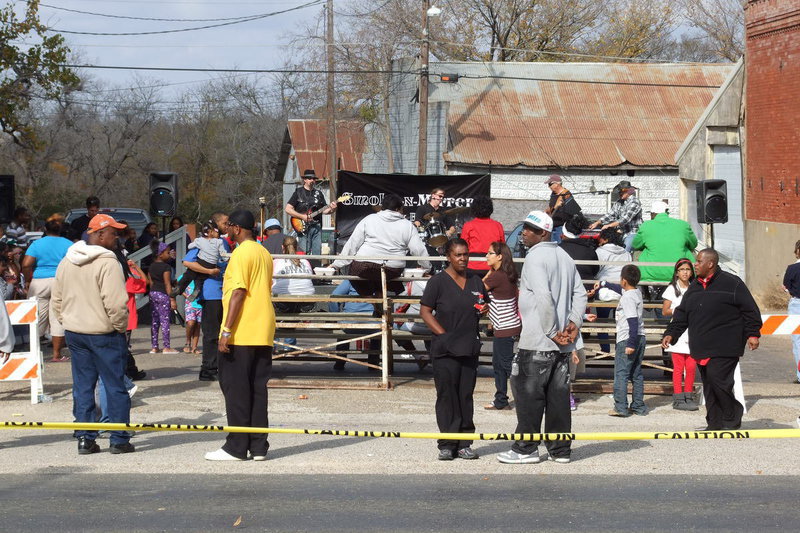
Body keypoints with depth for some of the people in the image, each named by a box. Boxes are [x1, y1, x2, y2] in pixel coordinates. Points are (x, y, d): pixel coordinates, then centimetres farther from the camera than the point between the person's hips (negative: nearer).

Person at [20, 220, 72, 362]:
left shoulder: (37, 244, 4)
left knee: (37, 319, 7)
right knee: (58, 318, 3)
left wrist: (30, 280, 6)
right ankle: (57, 354, 2)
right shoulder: (68, 244, 5)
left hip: (39, 284, 1)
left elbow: (26, 265, -7)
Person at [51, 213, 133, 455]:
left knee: (82, 387, 11)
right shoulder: (107, 263, -17)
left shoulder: (66, 263, 8)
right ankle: (119, 440, 5)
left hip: (74, 333, 7)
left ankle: (84, 439, 12)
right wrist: (120, 327, -8)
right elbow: (115, 303, -22)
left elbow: (56, 301, 14)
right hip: (104, 334, -7)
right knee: (115, 387, 3)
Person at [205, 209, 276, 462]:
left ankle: (236, 447, -1)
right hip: (263, 334, 8)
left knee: (236, 390, -2)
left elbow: (238, 293, -18)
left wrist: (227, 331, -19)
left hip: (241, 335, -8)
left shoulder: (241, 254, -11)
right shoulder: (264, 254, 15)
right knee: (258, 389, 8)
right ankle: (258, 446, 8)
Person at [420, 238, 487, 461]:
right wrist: (443, 334, -13)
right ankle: (446, 445, 1)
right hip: (445, 350, -5)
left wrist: (484, 309, 2)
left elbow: (484, 305, 27)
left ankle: (464, 444, 12)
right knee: (447, 397, -3)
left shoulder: (476, 282, 12)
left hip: (470, 349, 5)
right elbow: (425, 311, -5)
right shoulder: (438, 282, -4)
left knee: (466, 397, 7)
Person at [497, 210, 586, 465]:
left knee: (529, 394, -1)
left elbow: (544, 298, -21)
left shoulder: (535, 257, -11)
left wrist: (553, 333, -17)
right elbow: (580, 293, 12)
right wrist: (574, 323, 2)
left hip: (536, 342, -8)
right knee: (558, 395, 10)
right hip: (563, 346, 8)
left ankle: (526, 449, 1)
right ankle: (560, 448, 12)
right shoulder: (565, 257, 16)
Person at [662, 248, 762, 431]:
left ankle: (732, 419, 1)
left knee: (718, 379, -16)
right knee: (708, 387, 7)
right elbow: (682, 315, 19)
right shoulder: (694, 288, 17)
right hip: (701, 348, 7)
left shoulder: (732, 283, -4)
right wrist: (671, 333, 9)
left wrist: (753, 334, -8)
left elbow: (750, 310, -3)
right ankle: (715, 424, 14)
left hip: (724, 348, -7)